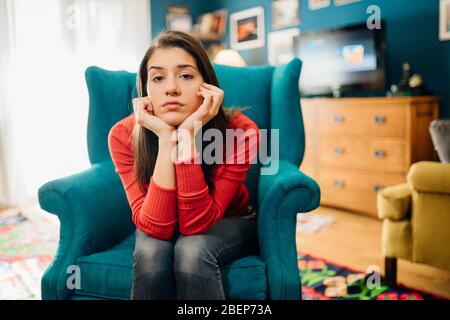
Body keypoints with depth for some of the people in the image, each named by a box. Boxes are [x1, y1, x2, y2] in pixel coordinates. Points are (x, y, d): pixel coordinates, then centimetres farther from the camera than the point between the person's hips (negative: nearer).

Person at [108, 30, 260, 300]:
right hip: (158, 227, 2)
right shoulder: (124, 135, -23)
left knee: (191, 250, -32)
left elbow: (195, 223, -31)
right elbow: (156, 227, -30)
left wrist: (189, 134, -40)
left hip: (227, 225, -1)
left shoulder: (240, 131, -28)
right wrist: (165, 138, -38)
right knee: (151, 252, -30)